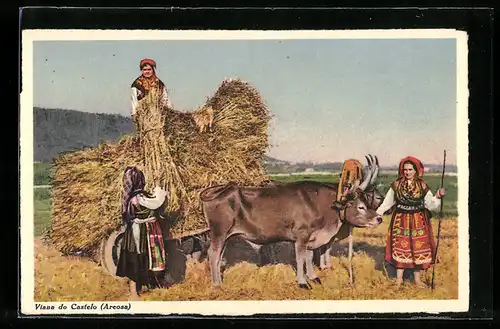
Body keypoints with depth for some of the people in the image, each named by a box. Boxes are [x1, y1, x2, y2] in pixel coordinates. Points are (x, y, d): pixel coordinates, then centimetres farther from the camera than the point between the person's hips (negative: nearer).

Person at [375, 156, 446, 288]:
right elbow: (388, 202, 6)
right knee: (400, 248, 2)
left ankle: (417, 278, 13)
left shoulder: (422, 186, -1)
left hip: (418, 221, 0)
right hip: (400, 220, 0)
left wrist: (437, 196, -19)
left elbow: (430, 204, -2)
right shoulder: (397, 185, 1)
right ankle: (399, 278, 13)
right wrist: (378, 213, 1)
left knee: (418, 248, 1)